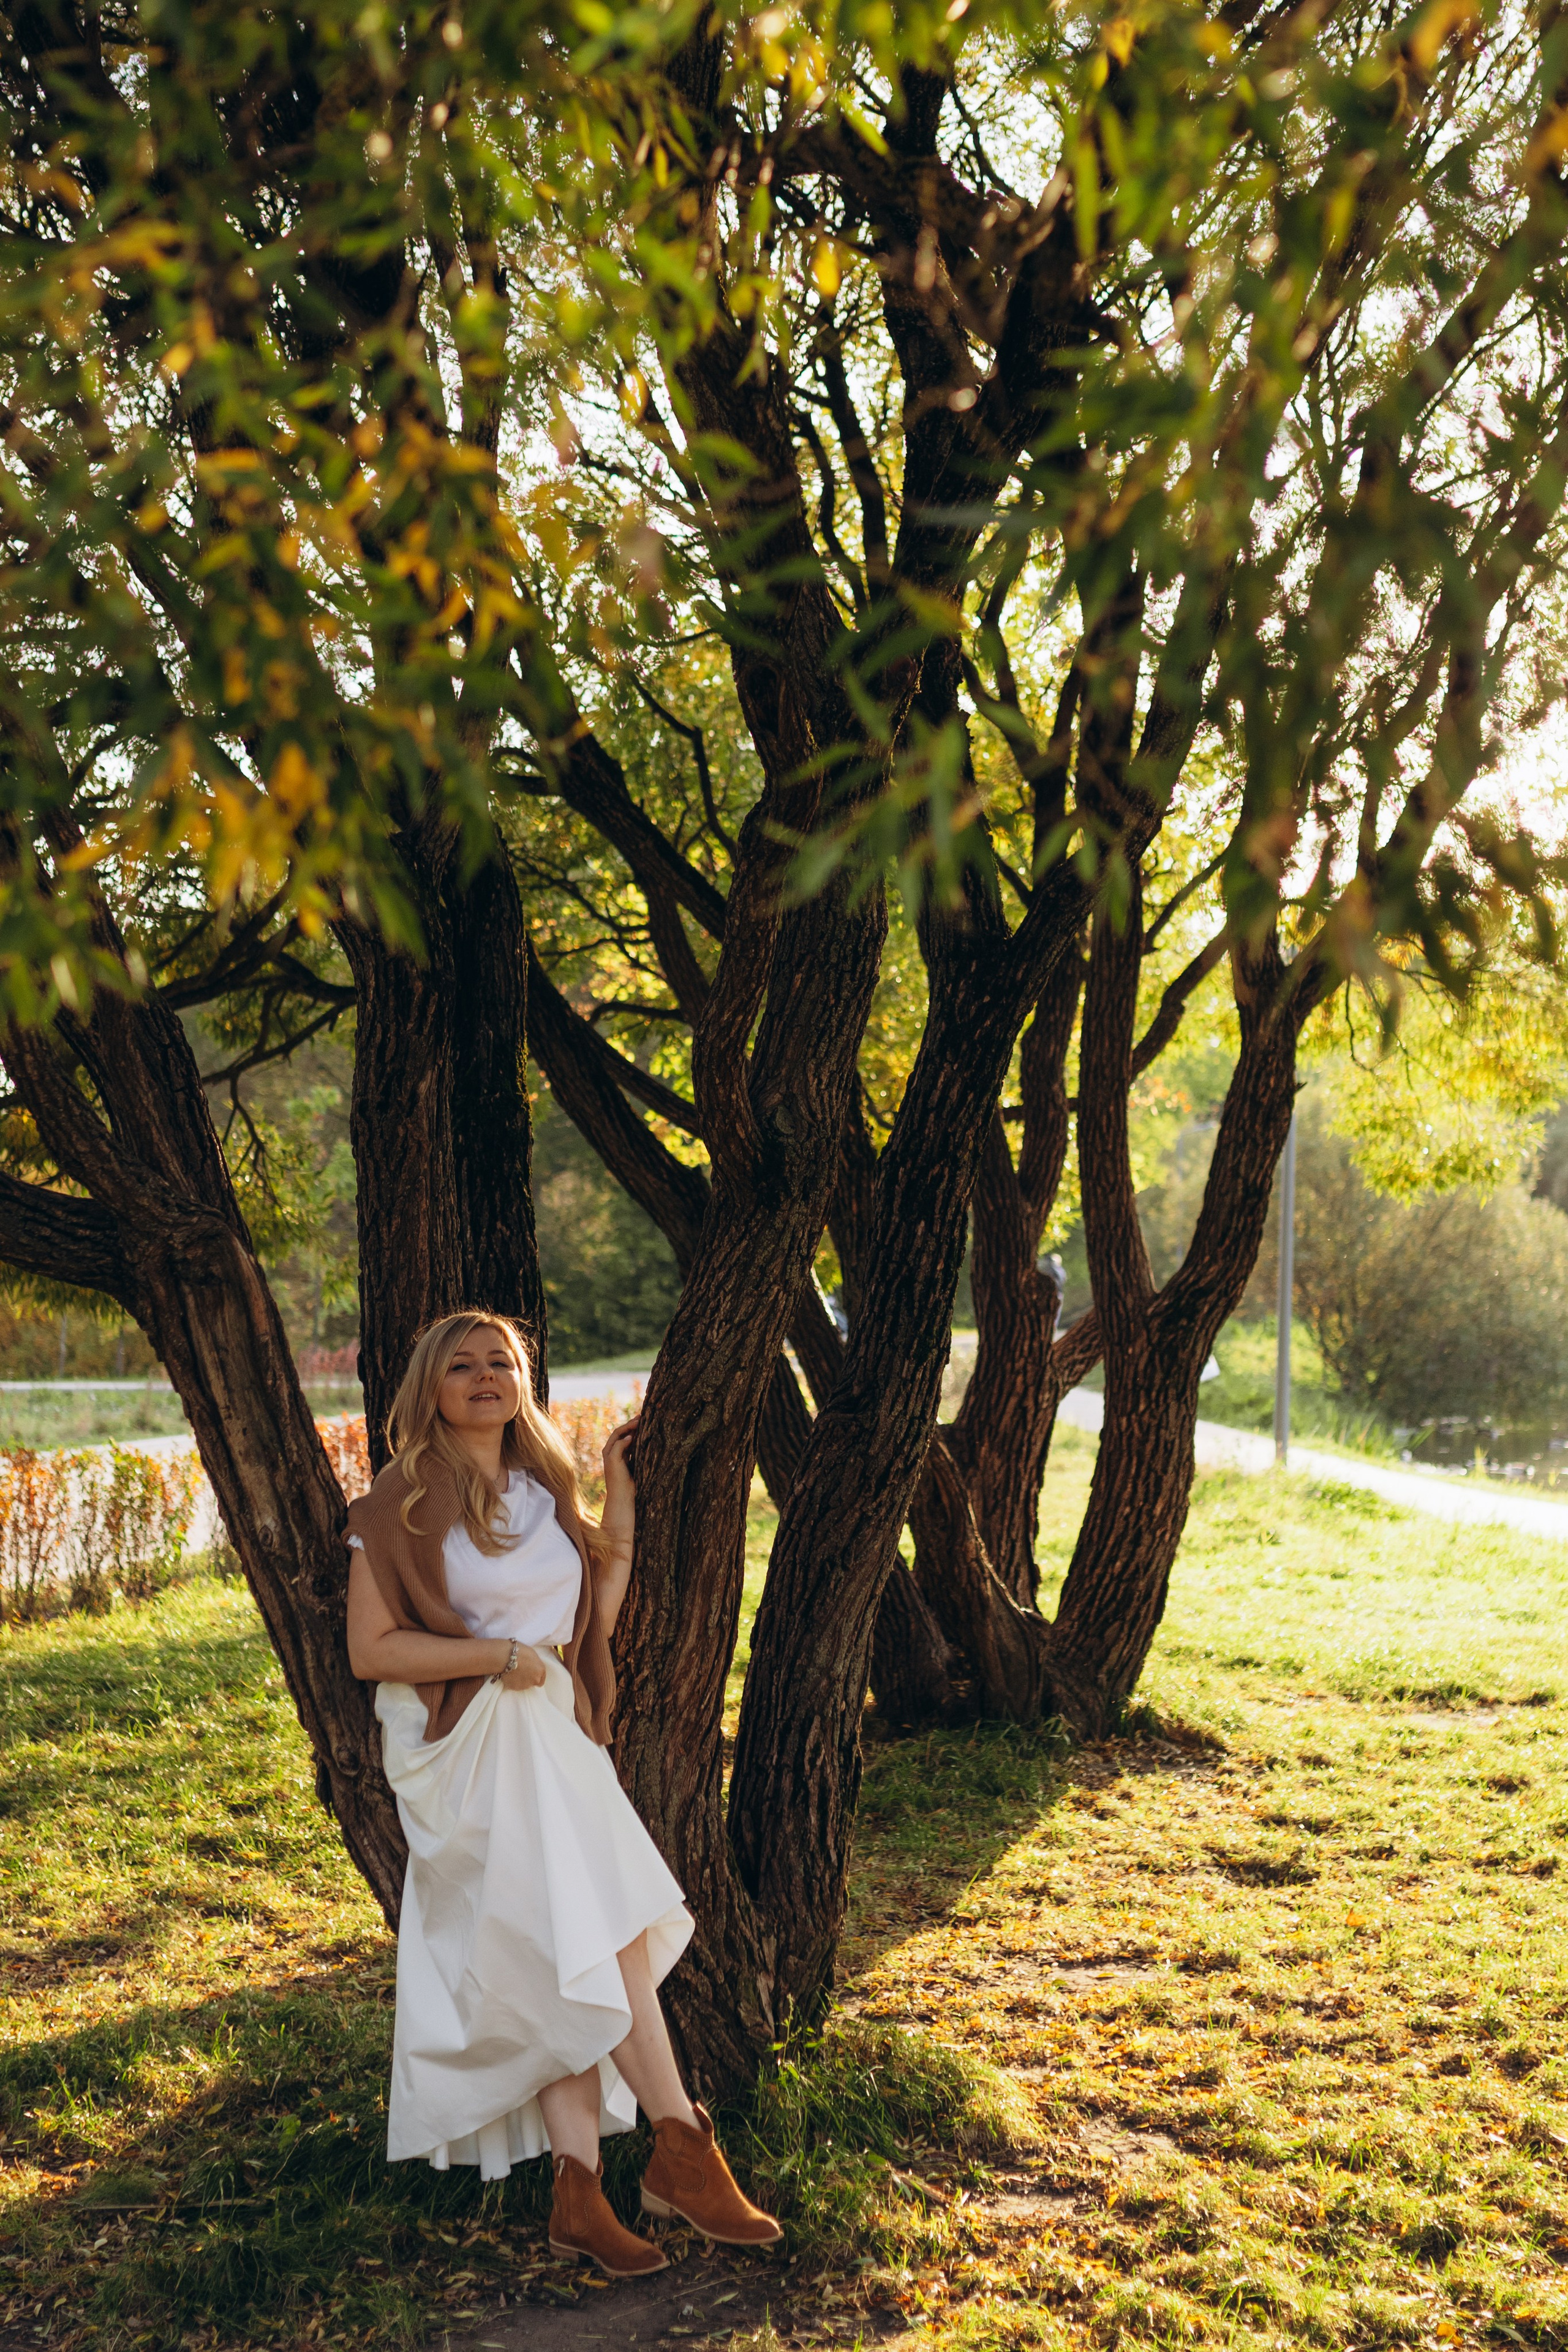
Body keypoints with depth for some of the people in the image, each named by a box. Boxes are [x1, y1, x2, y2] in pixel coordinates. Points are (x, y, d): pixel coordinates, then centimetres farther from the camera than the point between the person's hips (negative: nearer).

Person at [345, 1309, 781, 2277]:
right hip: (469, 1752, -6)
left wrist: (620, 1496, 8)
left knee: (558, 1980, -1)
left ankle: (580, 2195, 1)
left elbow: (598, 1615, 10)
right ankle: (681, 2146, -1)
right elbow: (371, 1650, -11)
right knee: (594, 1943, -11)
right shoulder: (402, 1507, -6)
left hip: (553, 1740, 6)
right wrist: (501, 1658, -13)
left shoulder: (544, 1493, 13)